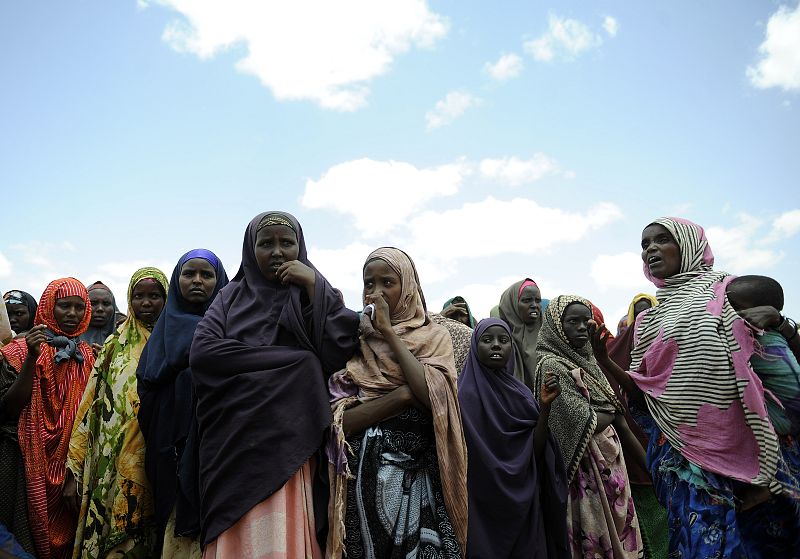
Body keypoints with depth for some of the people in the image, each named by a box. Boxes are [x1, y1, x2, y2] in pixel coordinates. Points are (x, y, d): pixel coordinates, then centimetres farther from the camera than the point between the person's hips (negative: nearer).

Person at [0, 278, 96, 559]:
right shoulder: (23, 349, -3)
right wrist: (32, 358, -21)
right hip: (33, 463, -3)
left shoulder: (89, 355, 7)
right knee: (34, 529, 3)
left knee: (67, 532, 10)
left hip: (74, 462, 3)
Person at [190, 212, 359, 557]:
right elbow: (202, 352, -6)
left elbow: (338, 354, -5)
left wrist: (313, 287, -7)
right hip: (235, 445, 1)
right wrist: (297, 359, -8)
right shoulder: (232, 296, 12)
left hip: (290, 447, -1)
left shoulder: (317, 293, 10)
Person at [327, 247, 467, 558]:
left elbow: (434, 398, -16)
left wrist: (389, 332, -12)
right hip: (362, 478, 1)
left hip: (417, 479, 0)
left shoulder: (433, 337, 2)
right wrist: (404, 394, -16)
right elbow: (339, 420, -6)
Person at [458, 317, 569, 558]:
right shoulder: (463, 393, -12)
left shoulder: (520, 391, 5)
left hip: (523, 502, 5)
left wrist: (545, 405, -12)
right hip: (481, 504, -5)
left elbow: (536, 450, -2)